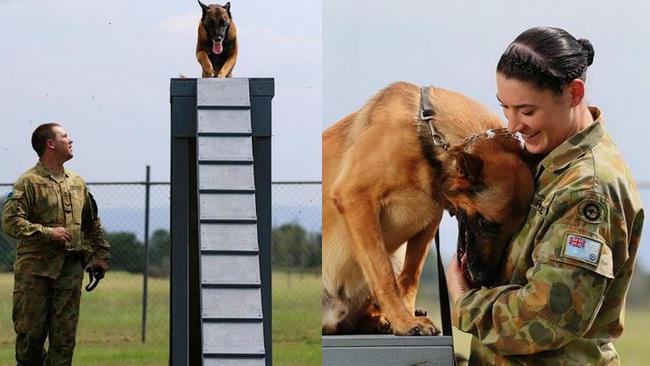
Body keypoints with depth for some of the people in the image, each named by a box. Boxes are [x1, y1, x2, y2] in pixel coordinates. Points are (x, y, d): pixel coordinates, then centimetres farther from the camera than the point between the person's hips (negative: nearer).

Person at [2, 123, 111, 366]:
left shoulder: (77, 184, 15)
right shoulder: (29, 182, -6)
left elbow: (92, 224, 27)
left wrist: (100, 255, 20)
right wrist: (48, 233, -19)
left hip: (70, 270, 5)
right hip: (35, 269, -5)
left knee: (65, 336, 2)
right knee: (31, 333, -1)